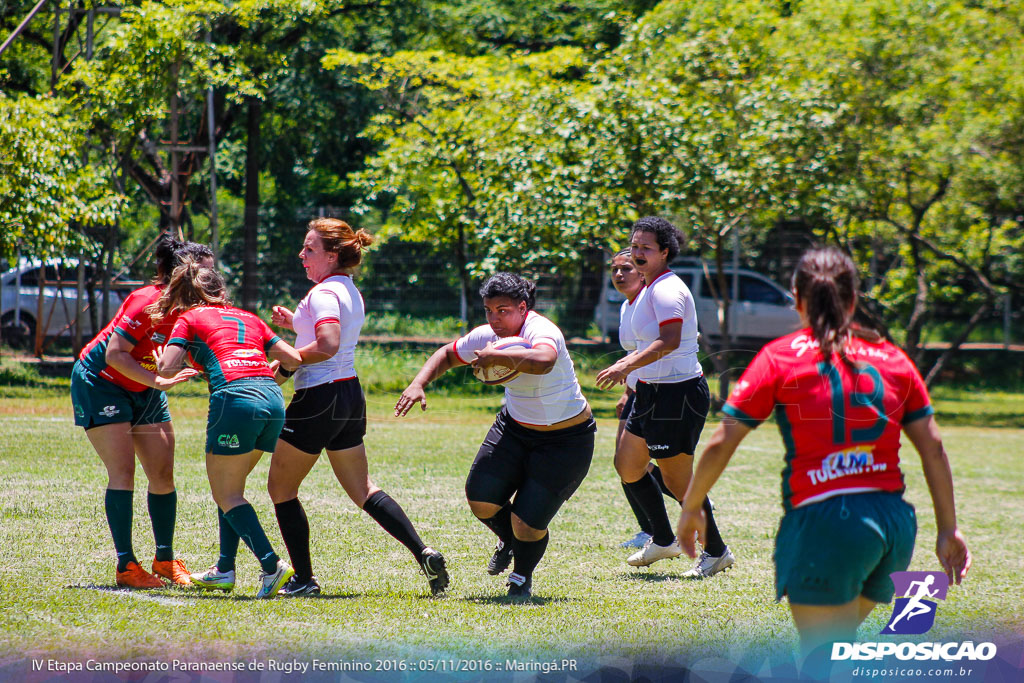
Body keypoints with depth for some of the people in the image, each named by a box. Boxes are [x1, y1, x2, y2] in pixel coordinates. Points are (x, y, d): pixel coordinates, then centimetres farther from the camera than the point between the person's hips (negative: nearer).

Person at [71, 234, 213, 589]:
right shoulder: (147, 302, -28)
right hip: (100, 383, -7)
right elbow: (114, 354, -28)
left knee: (163, 474, 3)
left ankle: (166, 560, 13)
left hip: (145, 391, 7)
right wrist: (159, 382, -35)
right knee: (122, 472, -13)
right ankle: (126, 566, -12)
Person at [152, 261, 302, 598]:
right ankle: (224, 570, 24)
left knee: (226, 495, 3)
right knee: (232, 488, 22)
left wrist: (160, 359, 24)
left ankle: (272, 566, -13)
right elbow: (293, 359, 20)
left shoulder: (189, 319, 12)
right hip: (273, 398, 6)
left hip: (236, 397, -6)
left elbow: (167, 369, 1)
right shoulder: (248, 318, 26)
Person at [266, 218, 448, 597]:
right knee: (362, 489, 14)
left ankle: (303, 579, 4)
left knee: (281, 487, 5)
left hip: (319, 396, -9)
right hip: (350, 396, 9)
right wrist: (292, 322, 17)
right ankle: (424, 553, 1)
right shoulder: (351, 292, 14)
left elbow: (327, 345, -29)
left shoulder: (324, 293, -16)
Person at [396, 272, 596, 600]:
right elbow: (446, 355, 13)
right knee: (480, 498, -10)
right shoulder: (487, 336, -4)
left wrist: (496, 356, -45)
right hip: (515, 427, 7)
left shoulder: (540, 331, -27)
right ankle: (507, 542, 27)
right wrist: (418, 384, -4)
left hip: (565, 440, -7)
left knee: (528, 522, -11)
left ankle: (522, 579, 23)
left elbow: (543, 360, -52)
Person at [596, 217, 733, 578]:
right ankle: (663, 540, 26)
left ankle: (717, 551, 8)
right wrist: (629, 362, 25)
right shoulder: (650, 287, 15)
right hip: (653, 392, 11)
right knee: (627, 464, 15)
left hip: (677, 394, -11)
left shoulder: (666, 289, -17)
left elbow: (670, 341, -31)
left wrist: (626, 366, -35)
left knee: (677, 480, -5)